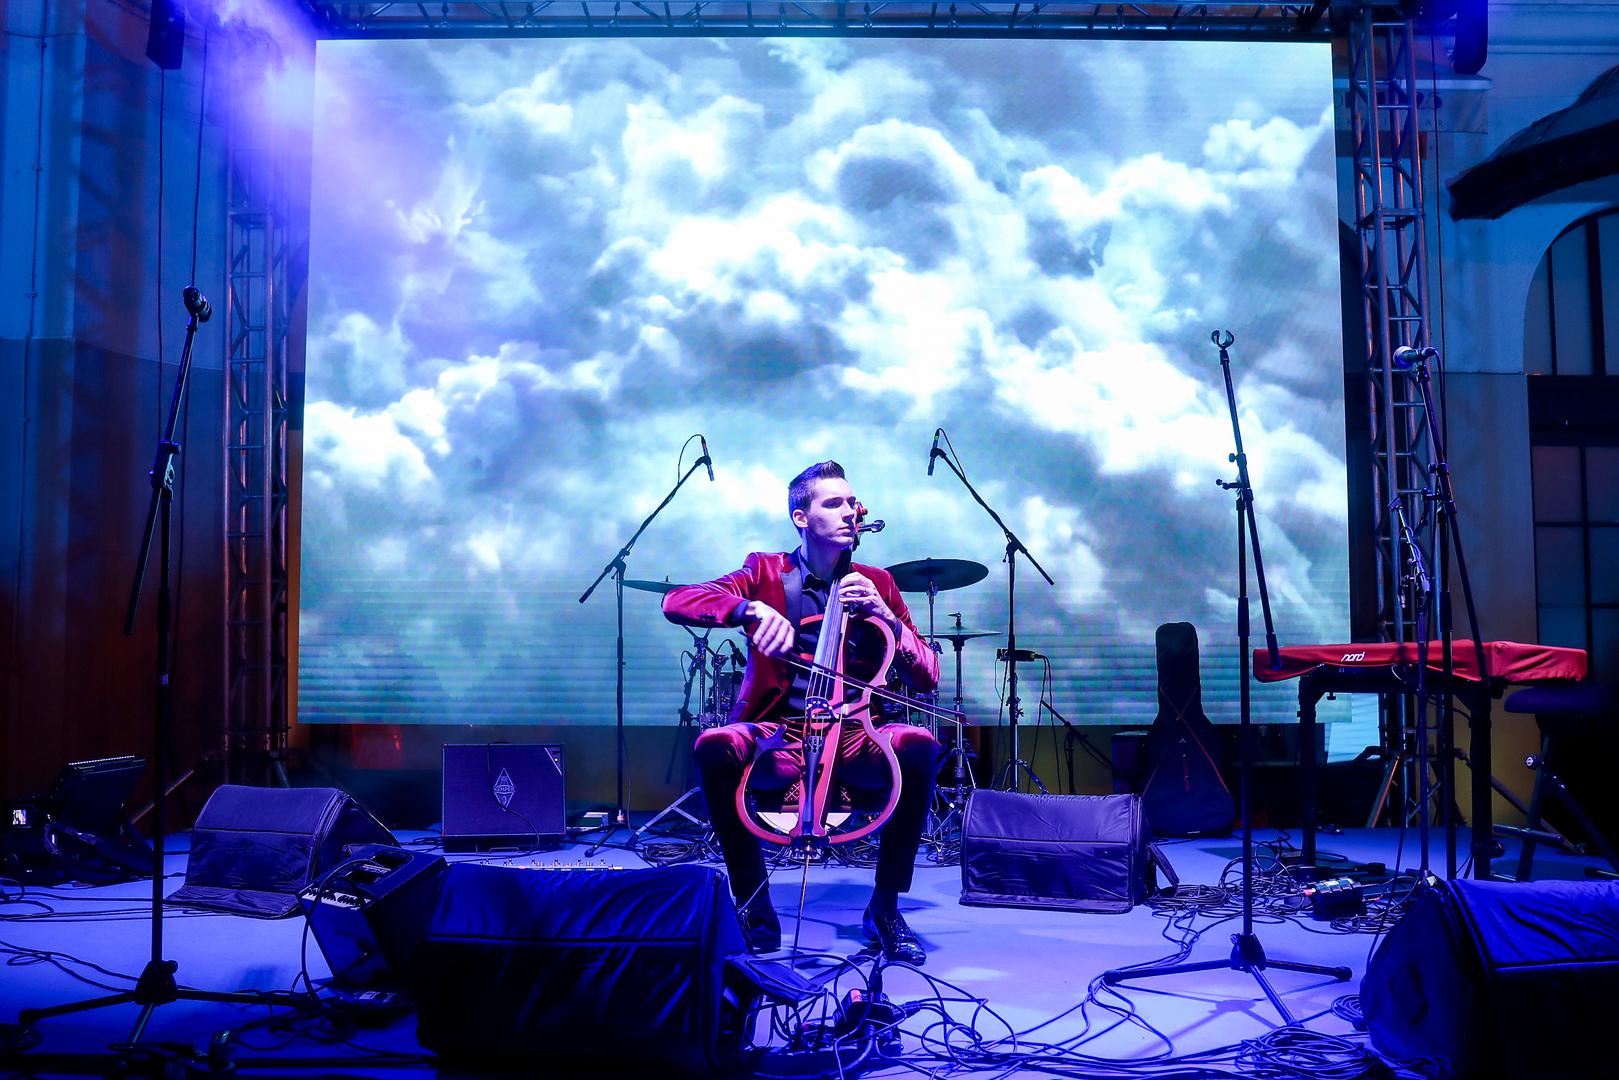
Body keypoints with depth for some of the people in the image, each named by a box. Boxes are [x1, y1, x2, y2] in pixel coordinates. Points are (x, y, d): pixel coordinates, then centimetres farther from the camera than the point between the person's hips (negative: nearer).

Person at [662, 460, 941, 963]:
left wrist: (885, 616, -14)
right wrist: (751, 608, -29)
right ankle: (755, 906, -14)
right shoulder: (766, 572, 3)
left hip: (852, 739, 2)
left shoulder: (876, 583, 8)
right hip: (776, 738, -1)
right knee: (715, 746, -32)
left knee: (917, 745, -29)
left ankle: (885, 907, -11)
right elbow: (677, 601, -13)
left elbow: (926, 678, 2)